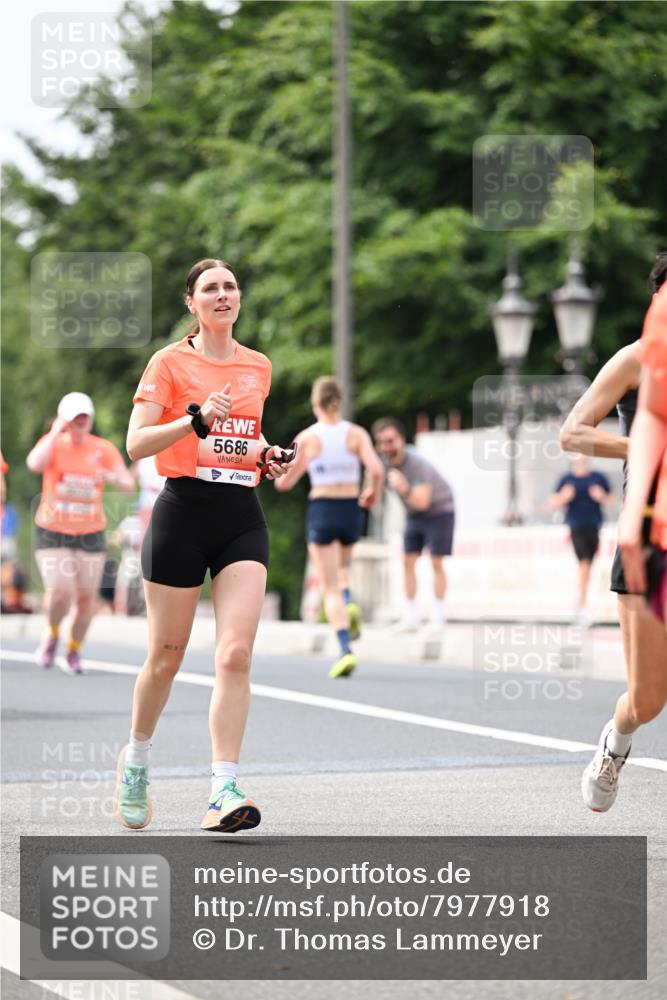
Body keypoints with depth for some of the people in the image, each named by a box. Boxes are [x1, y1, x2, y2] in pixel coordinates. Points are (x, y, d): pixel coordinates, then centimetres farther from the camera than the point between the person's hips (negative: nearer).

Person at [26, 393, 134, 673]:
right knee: (59, 593, -17)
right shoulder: (53, 442, -4)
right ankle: (53, 634, 15)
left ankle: (74, 651, 24)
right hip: (52, 532, -2)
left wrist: (111, 477, -31)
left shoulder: (104, 449, 0)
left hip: (90, 534, 2)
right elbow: (35, 464, -26)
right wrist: (56, 432, -21)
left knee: (86, 598, 1)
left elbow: (128, 485, -9)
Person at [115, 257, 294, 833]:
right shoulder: (170, 362, -1)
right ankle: (136, 758, 30)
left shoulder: (258, 367, 14)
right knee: (166, 657, 4)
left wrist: (268, 457, 8)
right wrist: (195, 419, -23)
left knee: (235, 654, -12)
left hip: (243, 516, 3)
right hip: (183, 511, -3)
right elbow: (136, 444, -9)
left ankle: (224, 791, -14)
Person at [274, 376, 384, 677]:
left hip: (322, 510, -2)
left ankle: (346, 650, -16)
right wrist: (373, 491, 5)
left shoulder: (307, 438, -5)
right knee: (341, 568, 31)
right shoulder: (357, 434, -2)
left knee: (330, 588, 0)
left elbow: (284, 483, -1)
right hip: (351, 509, 2)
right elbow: (376, 470, -15)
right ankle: (349, 604, 1)